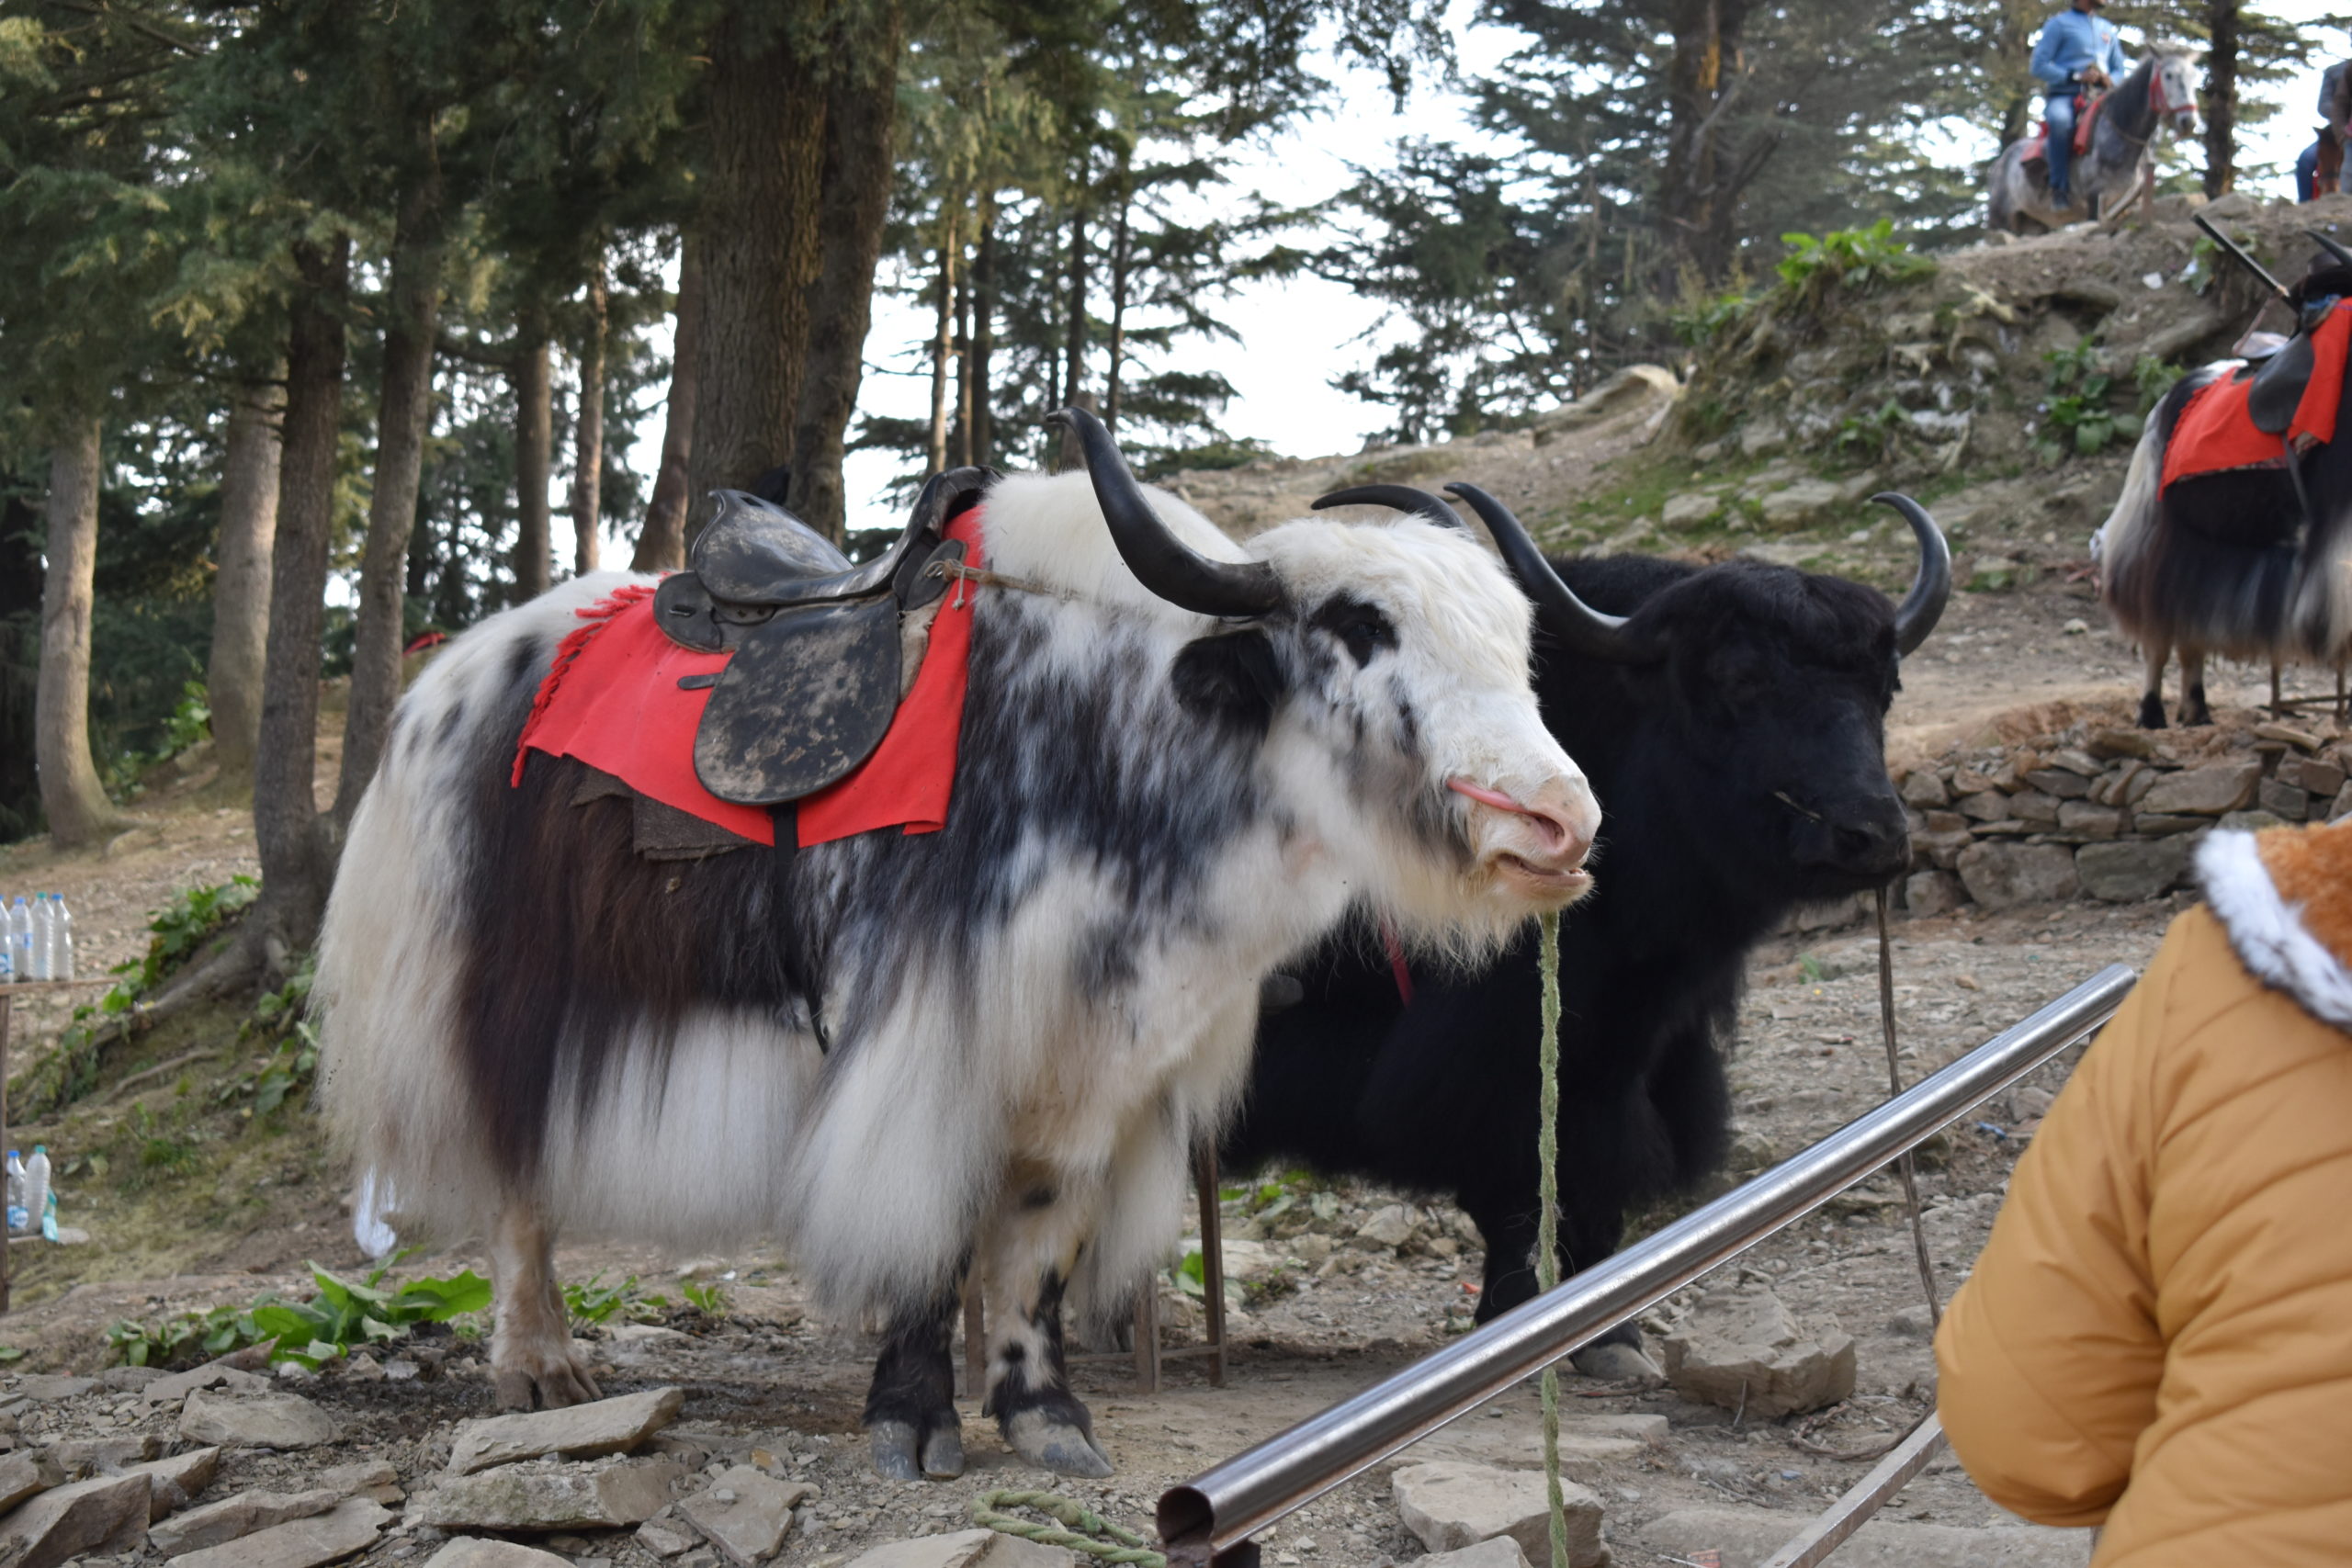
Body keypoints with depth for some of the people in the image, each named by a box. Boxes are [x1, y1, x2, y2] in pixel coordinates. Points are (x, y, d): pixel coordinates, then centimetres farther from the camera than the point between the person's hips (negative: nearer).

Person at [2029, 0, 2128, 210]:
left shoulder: (2107, 30, 21)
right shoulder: (2059, 24, 5)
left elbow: (2120, 70, 21)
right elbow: (2038, 66, -4)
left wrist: (2110, 80, -4)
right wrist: (2075, 77, -16)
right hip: (2062, 96, -5)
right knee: (2060, 120, -39)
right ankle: (2059, 187, -32)